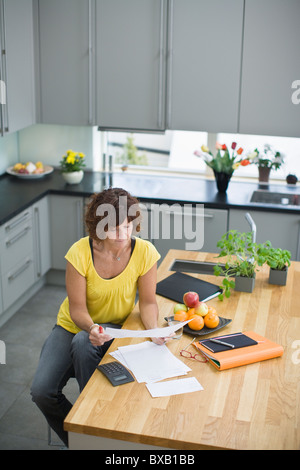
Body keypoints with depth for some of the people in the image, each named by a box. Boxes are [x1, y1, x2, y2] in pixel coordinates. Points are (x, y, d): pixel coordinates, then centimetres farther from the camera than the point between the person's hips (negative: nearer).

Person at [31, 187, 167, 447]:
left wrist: (154, 328, -28)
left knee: (82, 344, -36)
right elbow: (77, 308, -17)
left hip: (115, 328, -1)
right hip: (73, 326, 1)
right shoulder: (80, 252, -23)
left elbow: (147, 301, -8)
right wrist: (91, 327, -38)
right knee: (41, 391, -18)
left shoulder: (145, 252, -20)